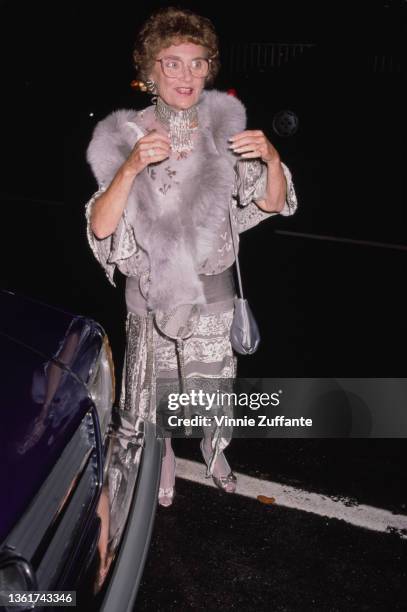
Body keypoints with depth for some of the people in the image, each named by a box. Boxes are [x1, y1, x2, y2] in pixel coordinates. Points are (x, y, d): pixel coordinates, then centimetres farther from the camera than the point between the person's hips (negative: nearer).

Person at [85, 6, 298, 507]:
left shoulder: (224, 127, -6)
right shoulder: (125, 136, -11)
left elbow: (271, 205, -3)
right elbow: (100, 228, -18)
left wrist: (272, 158, -22)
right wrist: (131, 168, -32)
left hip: (213, 287, 1)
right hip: (152, 287, -1)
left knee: (213, 381, 18)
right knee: (156, 387, 15)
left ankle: (213, 451, 49)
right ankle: (161, 463, 45)